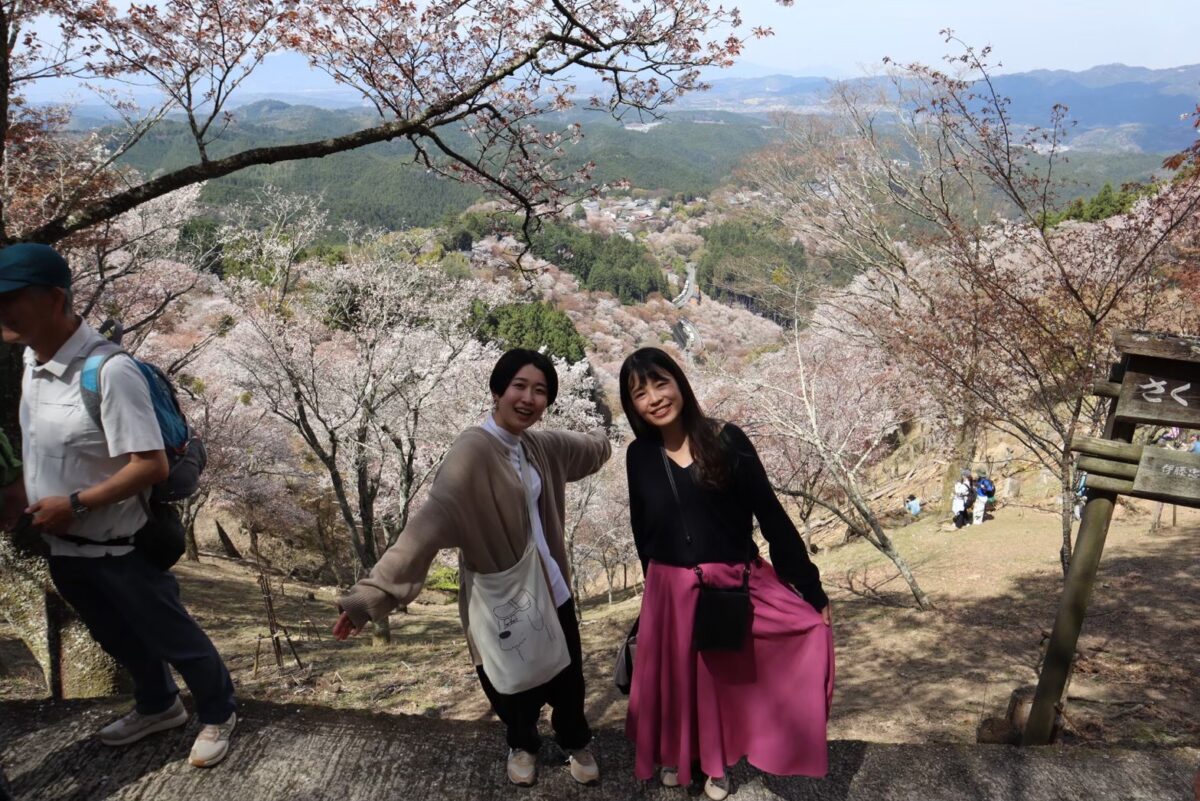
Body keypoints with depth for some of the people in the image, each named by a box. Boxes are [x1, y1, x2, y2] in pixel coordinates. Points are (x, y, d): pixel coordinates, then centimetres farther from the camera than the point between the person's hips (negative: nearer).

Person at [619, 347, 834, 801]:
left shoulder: (726, 440, -12)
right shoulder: (639, 456, -4)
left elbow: (770, 515, -10)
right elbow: (642, 531, 8)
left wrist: (811, 588, -10)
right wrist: (657, 585, 14)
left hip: (734, 584, -2)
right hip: (671, 591, 2)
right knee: (676, 677, 16)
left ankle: (714, 763, 28)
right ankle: (675, 753, 45)